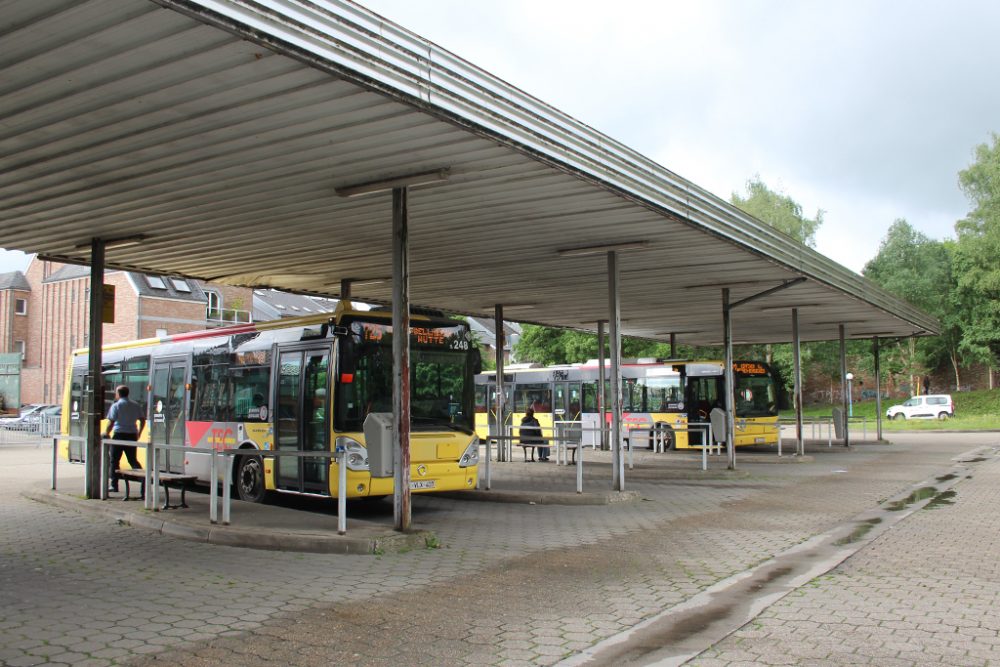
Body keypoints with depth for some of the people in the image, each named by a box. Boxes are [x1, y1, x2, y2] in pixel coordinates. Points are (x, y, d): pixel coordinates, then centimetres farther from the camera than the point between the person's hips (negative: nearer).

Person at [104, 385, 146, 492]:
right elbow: (142, 420, 11)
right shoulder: (135, 405, 9)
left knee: (114, 460, 5)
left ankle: (114, 485, 5)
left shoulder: (116, 405, -7)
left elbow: (111, 422, -12)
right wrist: (138, 433, 21)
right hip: (132, 435, 5)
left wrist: (106, 434, 0)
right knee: (133, 460, 12)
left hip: (119, 434, -5)